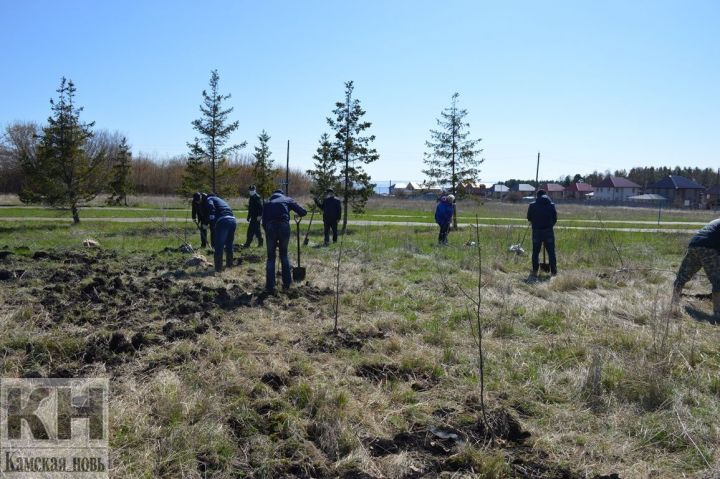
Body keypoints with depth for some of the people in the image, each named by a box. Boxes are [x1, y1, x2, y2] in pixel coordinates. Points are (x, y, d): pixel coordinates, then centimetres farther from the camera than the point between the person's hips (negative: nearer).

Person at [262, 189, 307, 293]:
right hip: (284, 226, 0)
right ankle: (287, 283, 22)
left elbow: (264, 222, 20)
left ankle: (270, 286, 5)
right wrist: (298, 215, 41)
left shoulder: (267, 203, 29)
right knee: (284, 254, 20)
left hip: (270, 227, 0)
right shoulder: (287, 200, 25)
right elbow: (303, 212, 19)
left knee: (271, 257, 10)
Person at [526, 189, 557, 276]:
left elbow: (529, 218, 6)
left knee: (535, 252, 9)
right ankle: (553, 271, 6)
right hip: (548, 231, 0)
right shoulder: (551, 205, 2)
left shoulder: (532, 205, -1)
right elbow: (555, 219, 6)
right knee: (551, 252, 6)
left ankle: (535, 271, 10)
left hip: (536, 231, 0)